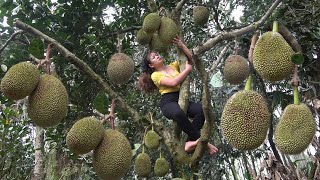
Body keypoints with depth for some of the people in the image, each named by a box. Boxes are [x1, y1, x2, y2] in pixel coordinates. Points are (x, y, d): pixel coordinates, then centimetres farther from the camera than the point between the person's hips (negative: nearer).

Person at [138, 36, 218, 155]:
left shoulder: (173, 65, 21)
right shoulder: (155, 75, 4)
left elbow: (191, 58, 17)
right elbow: (173, 82, -13)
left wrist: (181, 45, 9)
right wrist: (187, 69, -4)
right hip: (168, 102, -5)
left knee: (202, 109, -27)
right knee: (178, 113, -42)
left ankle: (190, 142, -20)